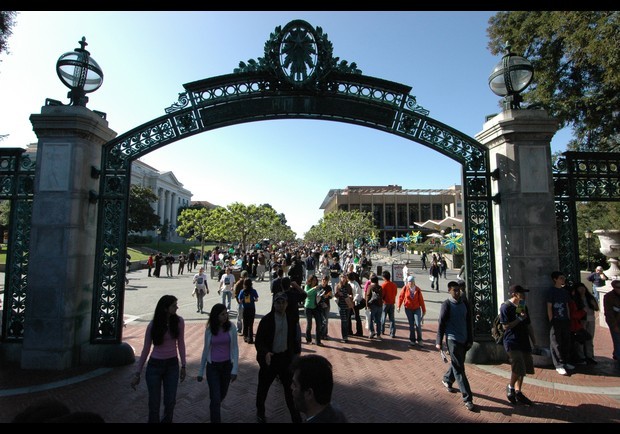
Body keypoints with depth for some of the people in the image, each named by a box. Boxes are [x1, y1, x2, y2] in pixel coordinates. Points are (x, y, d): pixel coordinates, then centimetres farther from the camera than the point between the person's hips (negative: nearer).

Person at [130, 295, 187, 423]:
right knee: (154, 403, 9)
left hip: (172, 365, 2)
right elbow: (146, 349, -4)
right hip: (155, 365, -1)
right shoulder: (153, 325, -12)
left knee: (170, 402, 9)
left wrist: (183, 366, 3)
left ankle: (167, 420, 36)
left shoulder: (179, 321, -9)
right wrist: (137, 373, -2)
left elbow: (181, 344, 0)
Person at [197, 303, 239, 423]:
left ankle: (213, 409, 52)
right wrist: (200, 371, 8)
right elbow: (206, 350, 3)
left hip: (227, 365, 1)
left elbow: (235, 348, -6)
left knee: (222, 394, 19)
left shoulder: (231, 327, -10)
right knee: (215, 398, -5)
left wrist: (235, 369, -12)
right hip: (212, 367, -1)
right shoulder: (209, 329, -7)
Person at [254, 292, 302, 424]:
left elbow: (293, 339, 9)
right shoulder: (266, 320, -14)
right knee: (263, 387, 16)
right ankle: (260, 412, 40)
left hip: (285, 357, 2)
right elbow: (258, 341, -14)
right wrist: (265, 353, -30)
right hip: (270, 358, -2)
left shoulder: (291, 319, -2)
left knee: (290, 388, 6)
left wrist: (293, 355, 7)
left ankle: (296, 417, 20)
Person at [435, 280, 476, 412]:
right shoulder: (446, 305, -11)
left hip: (464, 339, 6)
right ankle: (467, 399, 3)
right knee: (459, 369, -2)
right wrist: (438, 342, -8)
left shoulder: (464, 303, 4)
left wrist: (470, 339, 10)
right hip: (452, 339, -6)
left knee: (457, 365, 20)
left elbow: (469, 322, 11)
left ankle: (447, 380, 45)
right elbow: (441, 324, -9)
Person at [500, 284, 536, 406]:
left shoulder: (523, 307, 12)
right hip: (512, 343, -8)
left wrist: (534, 342, 16)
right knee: (518, 369, -12)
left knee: (523, 369, 11)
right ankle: (510, 388, 12)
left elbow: (529, 326, 17)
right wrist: (520, 319, -17)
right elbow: (506, 326, -14)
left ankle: (518, 392, 24)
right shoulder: (506, 307, -12)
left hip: (524, 342, 8)